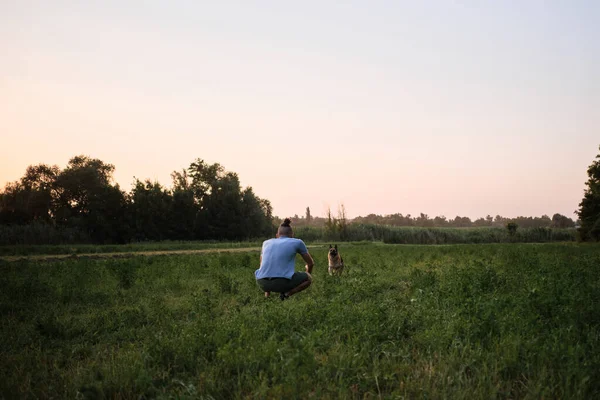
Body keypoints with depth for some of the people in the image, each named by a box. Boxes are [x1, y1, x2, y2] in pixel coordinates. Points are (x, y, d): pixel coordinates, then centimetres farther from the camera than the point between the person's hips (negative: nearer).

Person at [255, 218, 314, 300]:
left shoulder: (267, 243, 23)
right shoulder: (297, 242, 15)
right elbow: (311, 262, 26)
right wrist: (308, 272, 49)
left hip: (262, 283, 4)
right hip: (282, 282, -4)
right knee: (308, 278, 24)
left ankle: (267, 292, 12)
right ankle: (286, 294, -1)